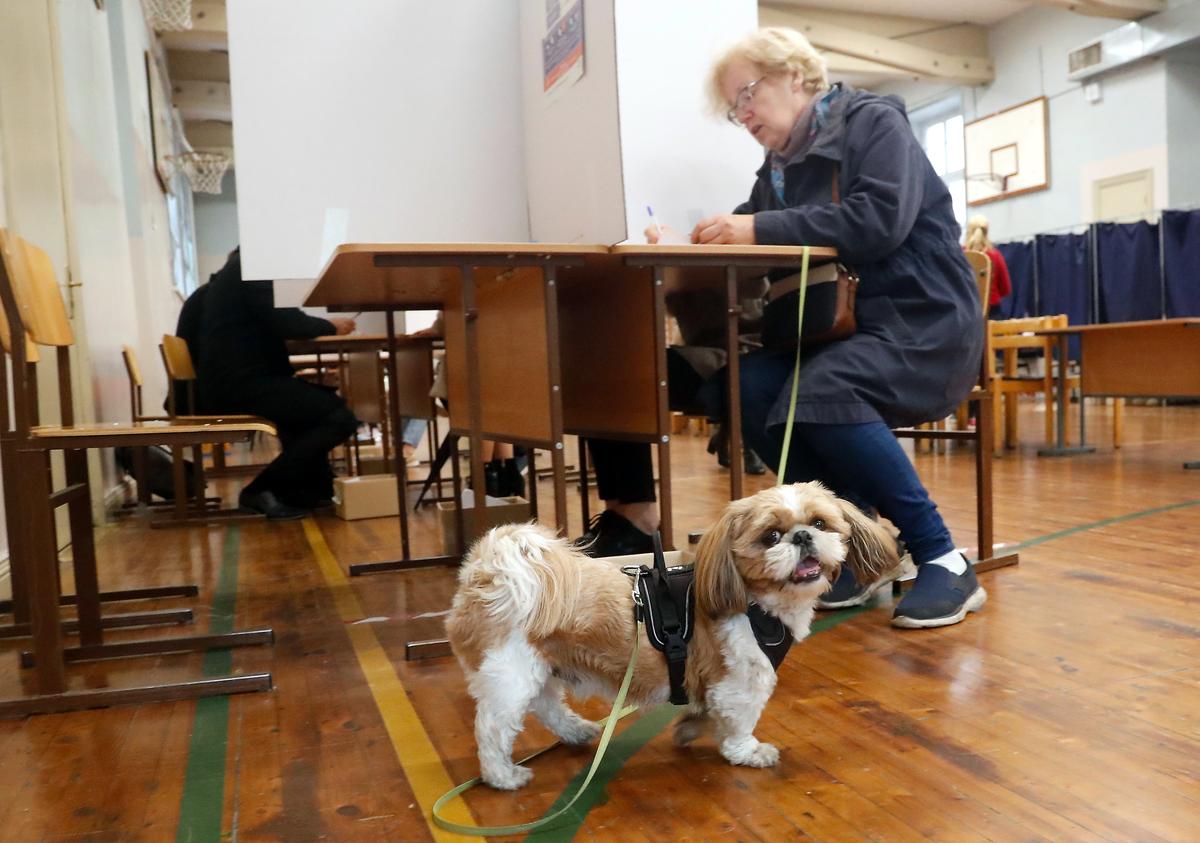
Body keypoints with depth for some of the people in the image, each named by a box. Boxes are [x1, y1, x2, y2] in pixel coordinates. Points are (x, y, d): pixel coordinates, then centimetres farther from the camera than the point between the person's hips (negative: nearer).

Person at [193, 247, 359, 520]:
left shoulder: (239, 268, 19)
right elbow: (286, 322, -19)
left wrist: (321, 326, 11)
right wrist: (331, 326, -2)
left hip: (234, 379, 11)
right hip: (240, 383, -11)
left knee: (321, 397, 27)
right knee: (340, 416, -16)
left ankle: (310, 487, 25)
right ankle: (263, 490, -9)